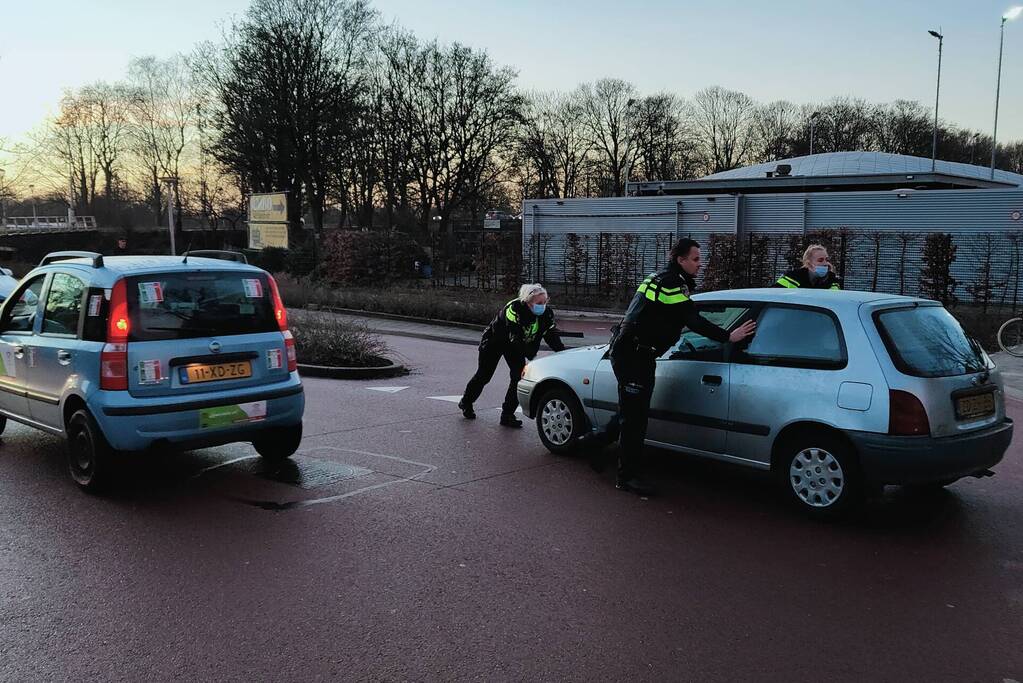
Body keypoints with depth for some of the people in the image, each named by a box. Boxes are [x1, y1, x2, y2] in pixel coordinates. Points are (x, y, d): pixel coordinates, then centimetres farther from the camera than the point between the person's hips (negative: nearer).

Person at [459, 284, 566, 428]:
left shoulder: (547, 313, -21)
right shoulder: (513, 309, -39)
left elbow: (552, 335, -16)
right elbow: (516, 338, -44)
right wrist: (532, 357, -53)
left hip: (515, 345, 5)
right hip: (494, 340, -5)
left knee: (519, 375, -13)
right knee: (484, 375, 9)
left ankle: (507, 414, -3)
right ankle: (466, 403, 35)